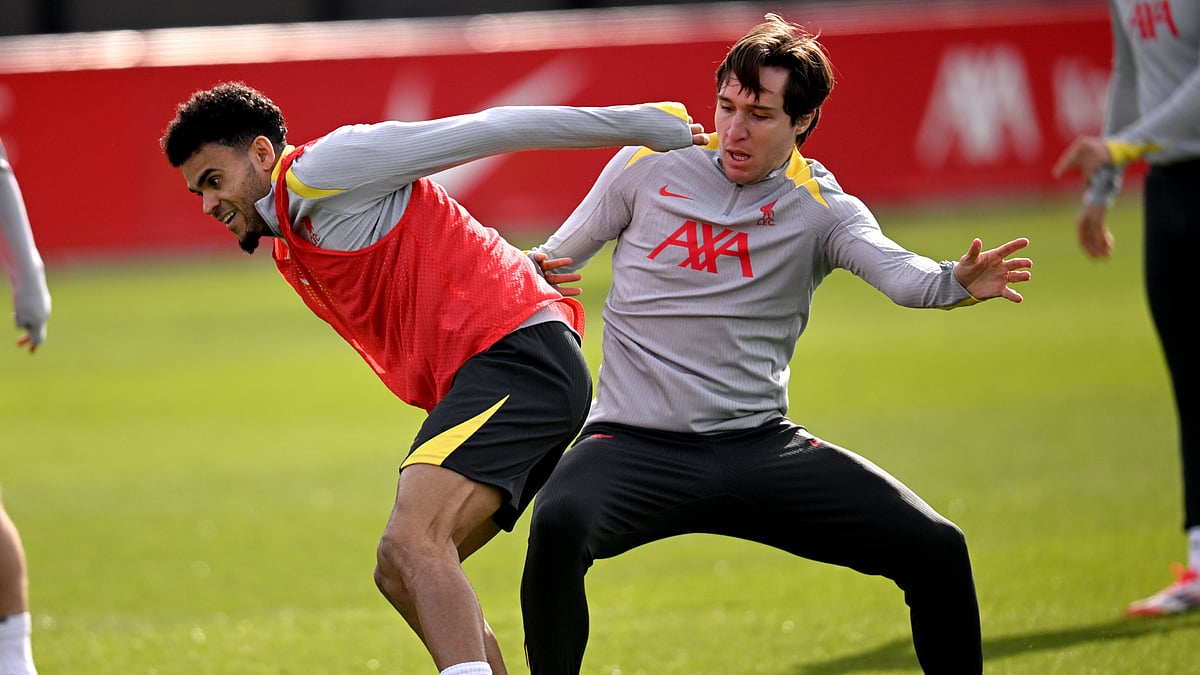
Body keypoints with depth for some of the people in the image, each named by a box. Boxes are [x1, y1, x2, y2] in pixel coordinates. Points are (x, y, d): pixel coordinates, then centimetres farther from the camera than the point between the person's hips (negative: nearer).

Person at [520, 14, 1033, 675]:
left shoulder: (822, 210, 2)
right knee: (558, 524, -35)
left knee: (937, 550, -8)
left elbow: (894, 270, -19)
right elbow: (555, 261, 17)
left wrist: (954, 282, -41)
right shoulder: (648, 168, 3)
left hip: (760, 447, 2)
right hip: (636, 443, -2)